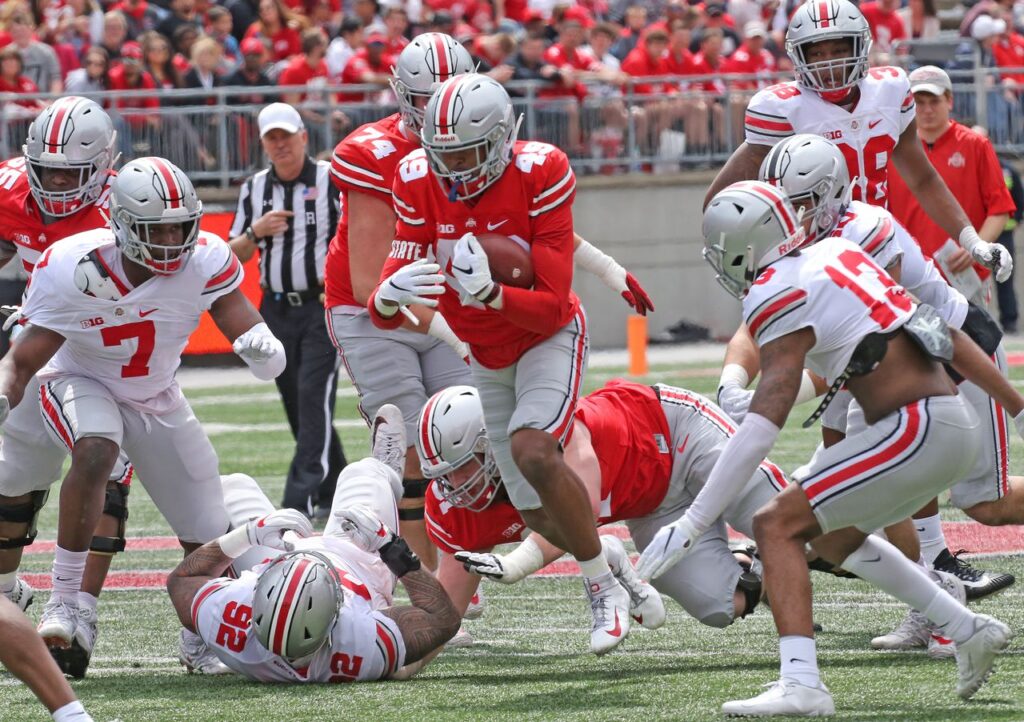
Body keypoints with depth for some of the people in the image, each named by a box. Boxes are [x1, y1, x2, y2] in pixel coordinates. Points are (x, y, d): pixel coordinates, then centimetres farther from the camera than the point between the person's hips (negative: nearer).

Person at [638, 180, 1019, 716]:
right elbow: (947, 336, 20)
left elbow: (764, 424, -20)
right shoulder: (840, 253, 15)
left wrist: (692, 524, -21)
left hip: (917, 430, -9)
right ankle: (968, 631, 31)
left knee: (777, 526, -8)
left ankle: (801, 683, -22)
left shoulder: (779, 296, -10)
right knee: (832, 533, 26)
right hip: (958, 427, 9)